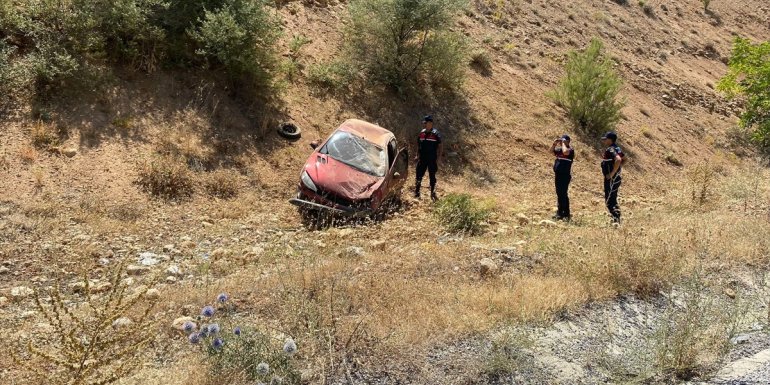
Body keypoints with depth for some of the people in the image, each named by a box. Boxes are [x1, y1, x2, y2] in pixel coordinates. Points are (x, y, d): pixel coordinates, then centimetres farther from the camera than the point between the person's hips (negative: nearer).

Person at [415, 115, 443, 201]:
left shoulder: (435, 134, -8)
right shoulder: (421, 133, 6)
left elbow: (440, 146, -6)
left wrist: (439, 157, -12)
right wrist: (417, 156, 10)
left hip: (432, 159, -4)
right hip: (422, 159, 4)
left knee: (432, 177, 6)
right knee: (419, 175, 4)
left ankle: (433, 194, 16)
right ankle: (417, 193, 11)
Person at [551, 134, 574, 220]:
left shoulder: (570, 150, -9)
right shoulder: (559, 149, 14)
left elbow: (565, 152, -29)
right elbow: (551, 151, 21)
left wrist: (563, 143, -13)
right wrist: (554, 143, 6)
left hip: (565, 175, -9)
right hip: (558, 175, 9)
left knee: (563, 194, -10)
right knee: (559, 194, 13)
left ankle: (566, 214, -7)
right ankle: (560, 213, 21)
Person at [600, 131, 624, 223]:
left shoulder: (610, 149, -19)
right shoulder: (617, 148, 11)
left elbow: (618, 159, -35)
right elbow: (624, 158, 25)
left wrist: (612, 173, -27)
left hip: (611, 179, -10)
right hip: (616, 178, 10)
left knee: (609, 201, -7)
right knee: (613, 200, 17)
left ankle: (616, 219, -10)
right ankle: (617, 219, 22)